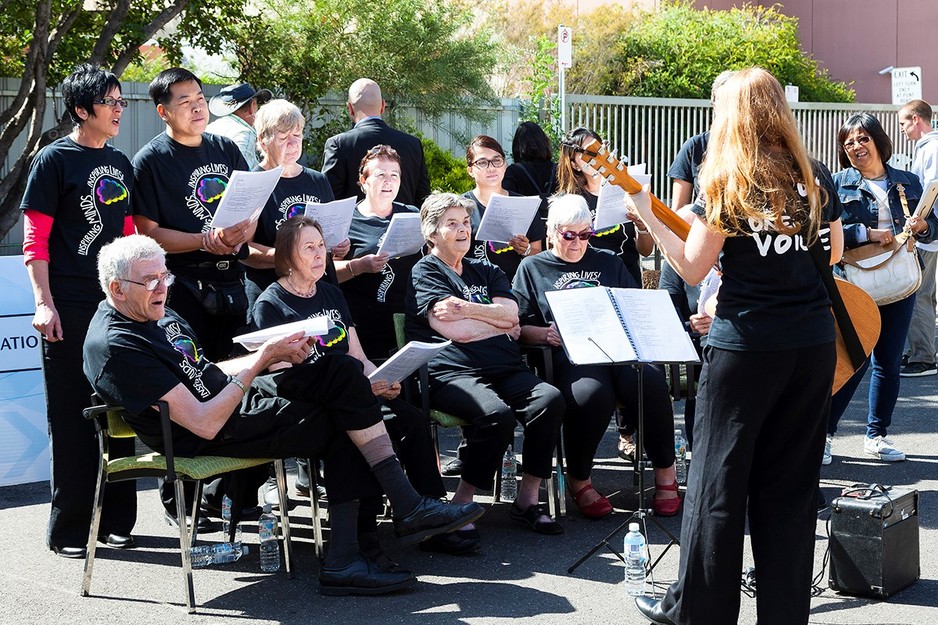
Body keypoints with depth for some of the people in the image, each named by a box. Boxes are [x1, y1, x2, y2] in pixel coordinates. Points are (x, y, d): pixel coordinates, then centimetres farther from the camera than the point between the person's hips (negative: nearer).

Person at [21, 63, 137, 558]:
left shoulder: (120, 164, 14)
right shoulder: (54, 160, -4)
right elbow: (35, 238, -8)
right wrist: (44, 303, -15)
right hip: (71, 308, -6)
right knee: (72, 418, -1)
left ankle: (115, 520, 18)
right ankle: (69, 531, 7)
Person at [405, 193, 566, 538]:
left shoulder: (486, 271, 26)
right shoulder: (425, 272, 7)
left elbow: (511, 313, 6)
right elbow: (457, 332, -6)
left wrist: (467, 308, -7)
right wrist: (501, 324, 8)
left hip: (505, 368, 6)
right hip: (453, 373, -6)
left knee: (550, 399, -24)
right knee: (497, 414, -35)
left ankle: (527, 499, -15)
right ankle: (460, 506, -20)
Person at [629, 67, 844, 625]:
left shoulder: (726, 185, -8)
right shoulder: (817, 178, 6)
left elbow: (693, 269, -6)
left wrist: (649, 217, 3)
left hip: (746, 348, -5)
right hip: (815, 343, 5)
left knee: (720, 479, 6)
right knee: (791, 484, 12)